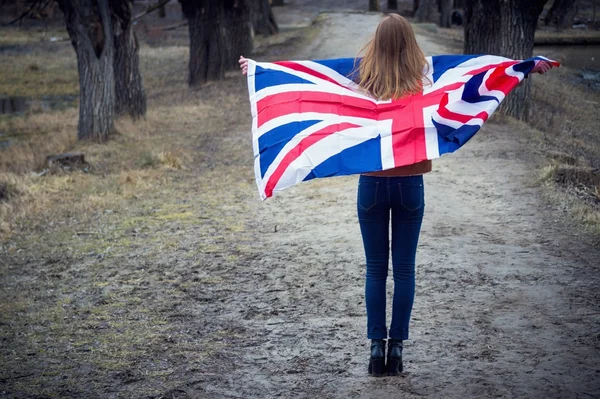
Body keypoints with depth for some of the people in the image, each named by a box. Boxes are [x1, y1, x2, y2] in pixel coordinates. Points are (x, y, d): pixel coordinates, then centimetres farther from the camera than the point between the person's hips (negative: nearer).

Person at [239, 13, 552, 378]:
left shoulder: (363, 84, -4)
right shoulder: (423, 83, -5)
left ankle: (377, 347, 8)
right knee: (404, 269, 6)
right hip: (409, 185, 0)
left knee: (376, 269, 9)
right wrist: (529, 68, 4)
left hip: (372, 184, 1)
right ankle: (396, 348, 7)